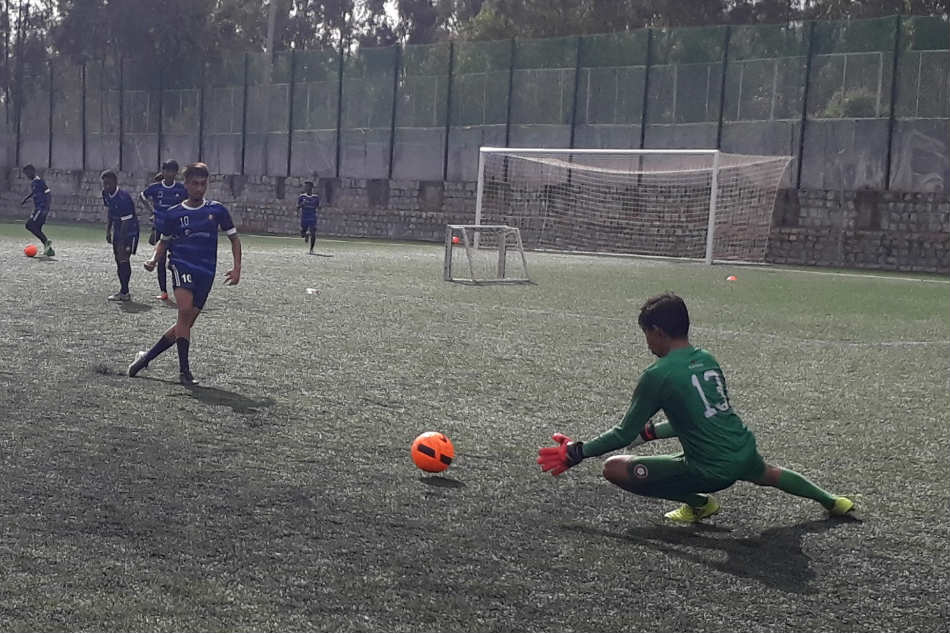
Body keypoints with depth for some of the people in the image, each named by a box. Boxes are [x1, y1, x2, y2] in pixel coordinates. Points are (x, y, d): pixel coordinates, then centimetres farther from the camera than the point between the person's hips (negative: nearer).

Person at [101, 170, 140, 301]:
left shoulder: (123, 197, -27)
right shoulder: (106, 194, -1)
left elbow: (126, 222, -27)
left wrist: (122, 243, -27)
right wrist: (108, 231, 14)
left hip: (129, 231, -9)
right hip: (117, 230, 9)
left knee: (123, 259, -14)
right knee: (118, 260, 11)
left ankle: (124, 292, -9)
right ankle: (124, 290, 21)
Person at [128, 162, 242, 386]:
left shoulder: (217, 210, 6)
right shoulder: (174, 214, 5)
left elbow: (234, 238, 14)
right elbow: (164, 242, 18)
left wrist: (237, 268, 3)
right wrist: (154, 260, -2)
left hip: (206, 272, 2)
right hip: (181, 265, -2)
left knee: (186, 323, 2)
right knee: (185, 310, -26)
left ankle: (146, 357, 20)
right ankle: (184, 370, -21)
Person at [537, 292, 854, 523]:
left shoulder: (658, 375, -13)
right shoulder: (708, 360, 8)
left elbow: (625, 433, -8)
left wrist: (577, 453, 2)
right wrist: (649, 432, 26)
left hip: (711, 471, -8)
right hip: (743, 452, 8)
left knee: (614, 467, -5)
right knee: (766, 472, 44)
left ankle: (698, 502, 3)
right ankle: (830, 500, 56)